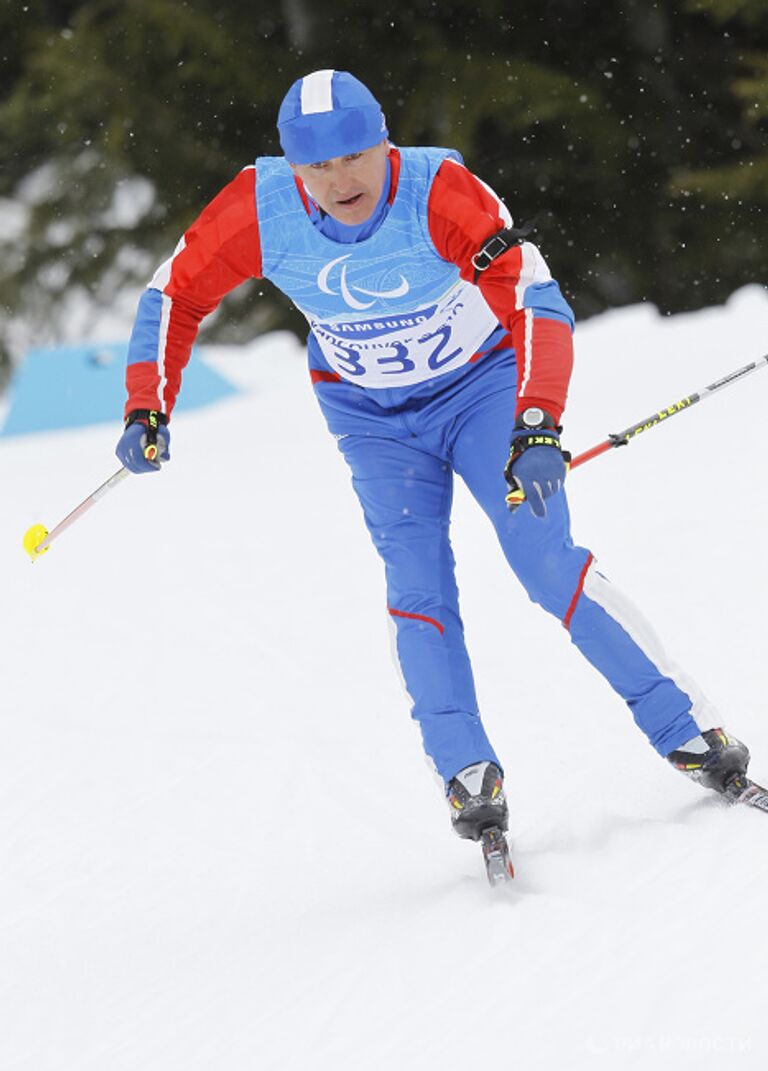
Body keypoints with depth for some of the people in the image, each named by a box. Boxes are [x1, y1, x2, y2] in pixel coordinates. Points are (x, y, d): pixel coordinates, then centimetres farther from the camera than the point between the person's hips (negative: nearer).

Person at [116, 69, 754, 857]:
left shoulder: (440, 193, -33)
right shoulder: (260, 209, -24)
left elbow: (538, 305, -40)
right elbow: (176, 295, -8)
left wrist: (536, 427, -52)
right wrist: (147, 409, -18)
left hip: (481, 387, -3)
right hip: (373, 422, 3)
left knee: (547, 563, -14)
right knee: (419, 593, -11)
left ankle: (684, 727, -5)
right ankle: (467, 776, -5)